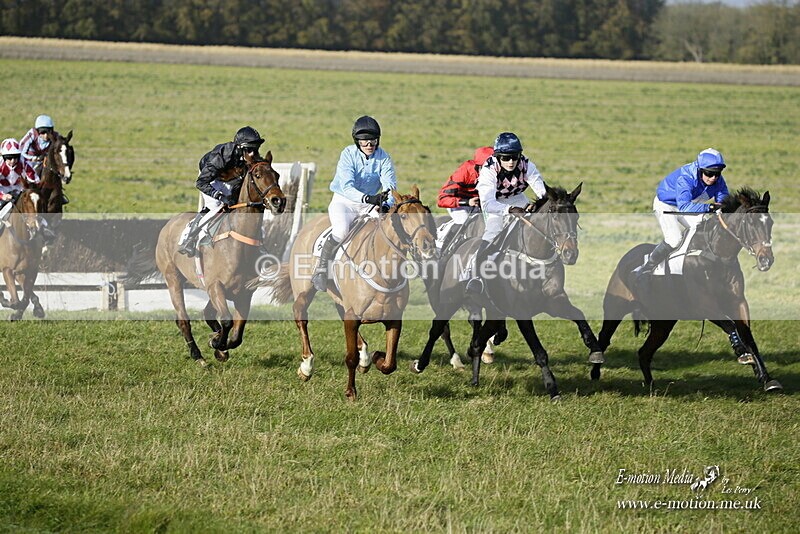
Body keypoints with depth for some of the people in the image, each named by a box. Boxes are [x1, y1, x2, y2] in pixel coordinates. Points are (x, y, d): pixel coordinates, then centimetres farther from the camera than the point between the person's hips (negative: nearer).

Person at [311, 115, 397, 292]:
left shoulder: (383, 158, -5)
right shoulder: (348, 154, -14)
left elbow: (390, 185, -15)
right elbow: (346, 187, -27)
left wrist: (387, 205, -37)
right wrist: (368, 198, -43)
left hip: (370, 205, 4)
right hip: (344, 201, -4)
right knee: (341, 230, -32)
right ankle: (320, 269, -16)